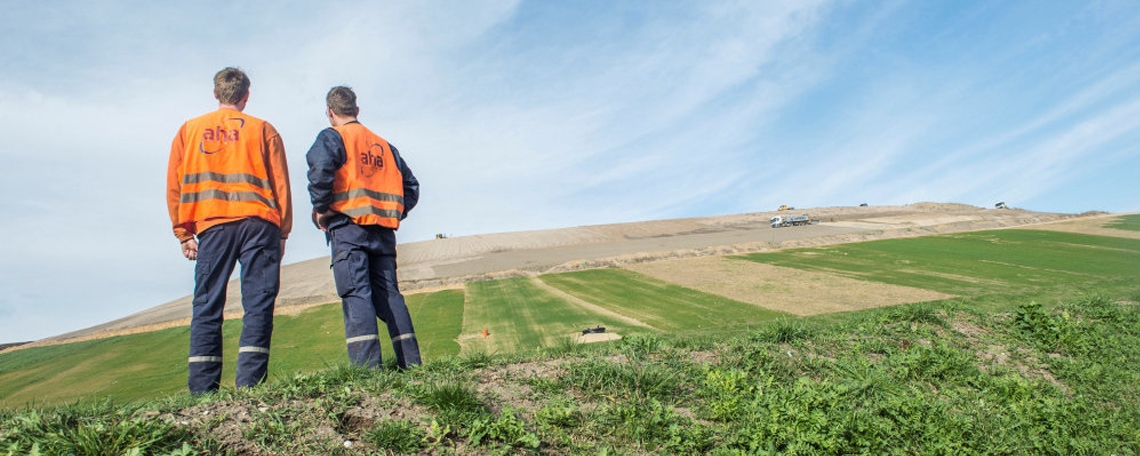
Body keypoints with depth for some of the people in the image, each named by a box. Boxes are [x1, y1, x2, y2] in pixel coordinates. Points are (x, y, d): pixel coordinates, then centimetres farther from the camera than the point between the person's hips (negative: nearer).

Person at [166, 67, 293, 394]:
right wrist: (282, 232, 10)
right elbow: (280, 184, 5)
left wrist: (183, 233, 13)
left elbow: (174, 186, 10)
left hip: (212, 226, 2)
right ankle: (249, 383, -10)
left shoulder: (189, 130, 14)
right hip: (258, 224, -1)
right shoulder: (263, 130, 9)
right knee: (258, 303, -2)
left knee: (207, 306, 4)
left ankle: (203, 389, 0)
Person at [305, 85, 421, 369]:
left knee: (355, 294, -10)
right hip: (384, 229, 6)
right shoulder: (383, 145, 22)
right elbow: (410, 185, 20)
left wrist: (321, 209, -6)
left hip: (348, 227, -5)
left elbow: (320, 169, -16)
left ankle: (366, 367, -18)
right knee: (389, 294, 6)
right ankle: (411, 363, 2)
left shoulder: (332, 136, 4)